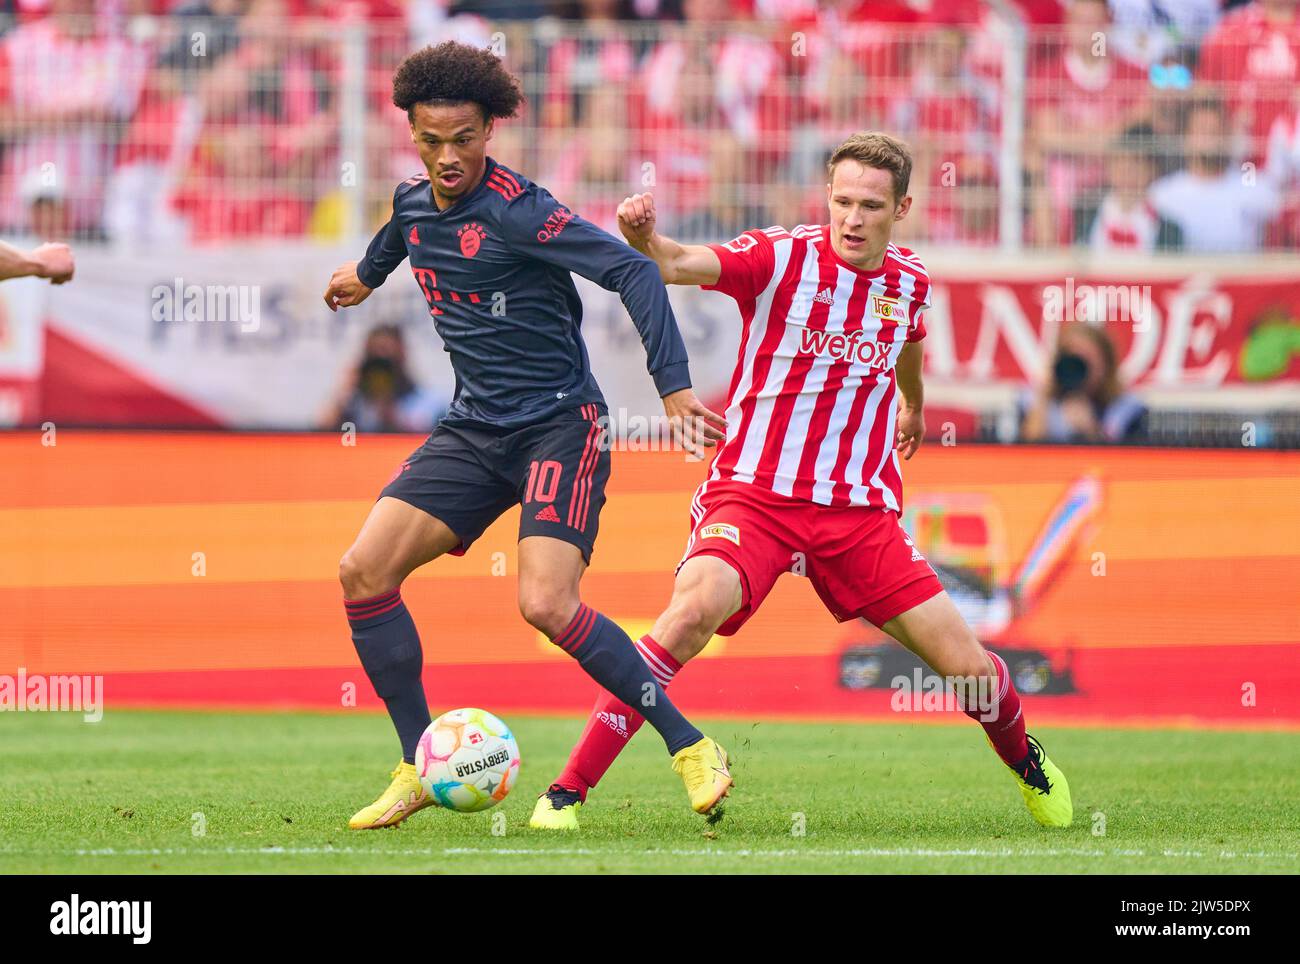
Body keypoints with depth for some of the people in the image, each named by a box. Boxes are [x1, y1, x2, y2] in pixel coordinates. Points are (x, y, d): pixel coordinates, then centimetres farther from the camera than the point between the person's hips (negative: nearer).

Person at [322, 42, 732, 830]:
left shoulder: (516, 211, -19)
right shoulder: (414, 203, 5)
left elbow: (632, 271, -24)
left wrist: (675, 386, -31)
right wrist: (367, 273, 53)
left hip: (559, 426, -7)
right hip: (474, 431, 7)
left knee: (546, 604, -23)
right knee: (364, 570, -6)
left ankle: (691, 748, -10)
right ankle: (423, 768, 5)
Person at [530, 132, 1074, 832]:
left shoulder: (908, 282, 4)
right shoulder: (780, 257, -11)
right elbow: (684, 265, -30)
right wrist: (646, 241, -53)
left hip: (860, 507, 4)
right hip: (753, 493, -4)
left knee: (966, 667, 0)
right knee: (696, 607, -33)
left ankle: (1025, 759, 37)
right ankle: (567, 791, -26)